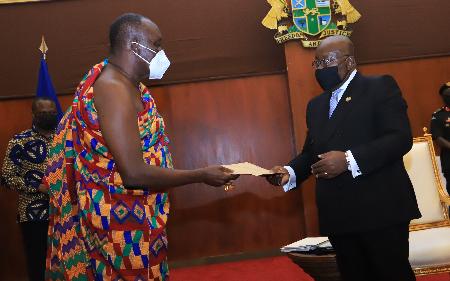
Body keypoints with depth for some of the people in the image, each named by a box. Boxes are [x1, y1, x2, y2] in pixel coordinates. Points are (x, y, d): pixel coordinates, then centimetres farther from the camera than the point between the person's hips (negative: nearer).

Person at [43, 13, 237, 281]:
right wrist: (202, 175, -16)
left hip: (137, 217, 9)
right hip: (122, 221, -9)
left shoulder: (128, 86, 12)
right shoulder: (113, 90, -20)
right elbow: (134, 174, -25)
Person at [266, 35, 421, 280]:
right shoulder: (315, 105, 19)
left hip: (380, 208, -6)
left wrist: (349, 160, -23)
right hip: (338, 215, 6)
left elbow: (401, 138, -13)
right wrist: (290, 172, -1)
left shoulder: (380, 87, -1)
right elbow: (311, 152, 20)